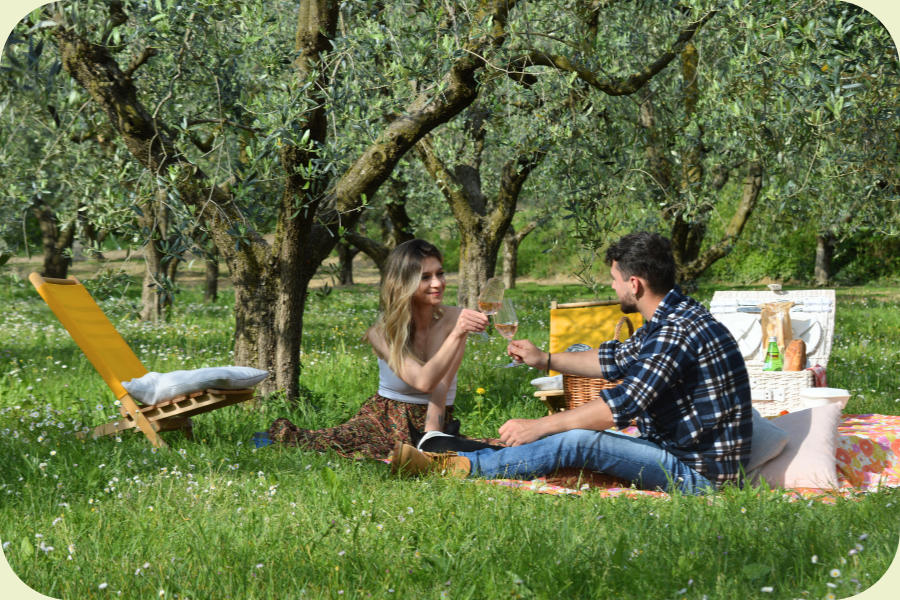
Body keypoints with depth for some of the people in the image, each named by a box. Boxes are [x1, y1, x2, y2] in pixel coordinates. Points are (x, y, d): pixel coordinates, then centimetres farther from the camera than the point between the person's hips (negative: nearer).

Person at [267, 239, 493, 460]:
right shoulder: (381, 333, -12)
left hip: (436, 422, 0)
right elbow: (423, 382, -28)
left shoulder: (453, 319, -10)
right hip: (385, 419, 1)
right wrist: (457, 335, -41)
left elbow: (441, 389, -18)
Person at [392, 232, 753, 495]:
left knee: (579, 440, -23)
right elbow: (618, 360, 28)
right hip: (682, 456, 10)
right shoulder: (669, 318, 12)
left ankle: (459, 468, -18)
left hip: (701, 474, -10)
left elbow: (624, 404, -27)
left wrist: (538, 426, -21)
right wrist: (545, 360, 26)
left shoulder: (679, 330, -22)